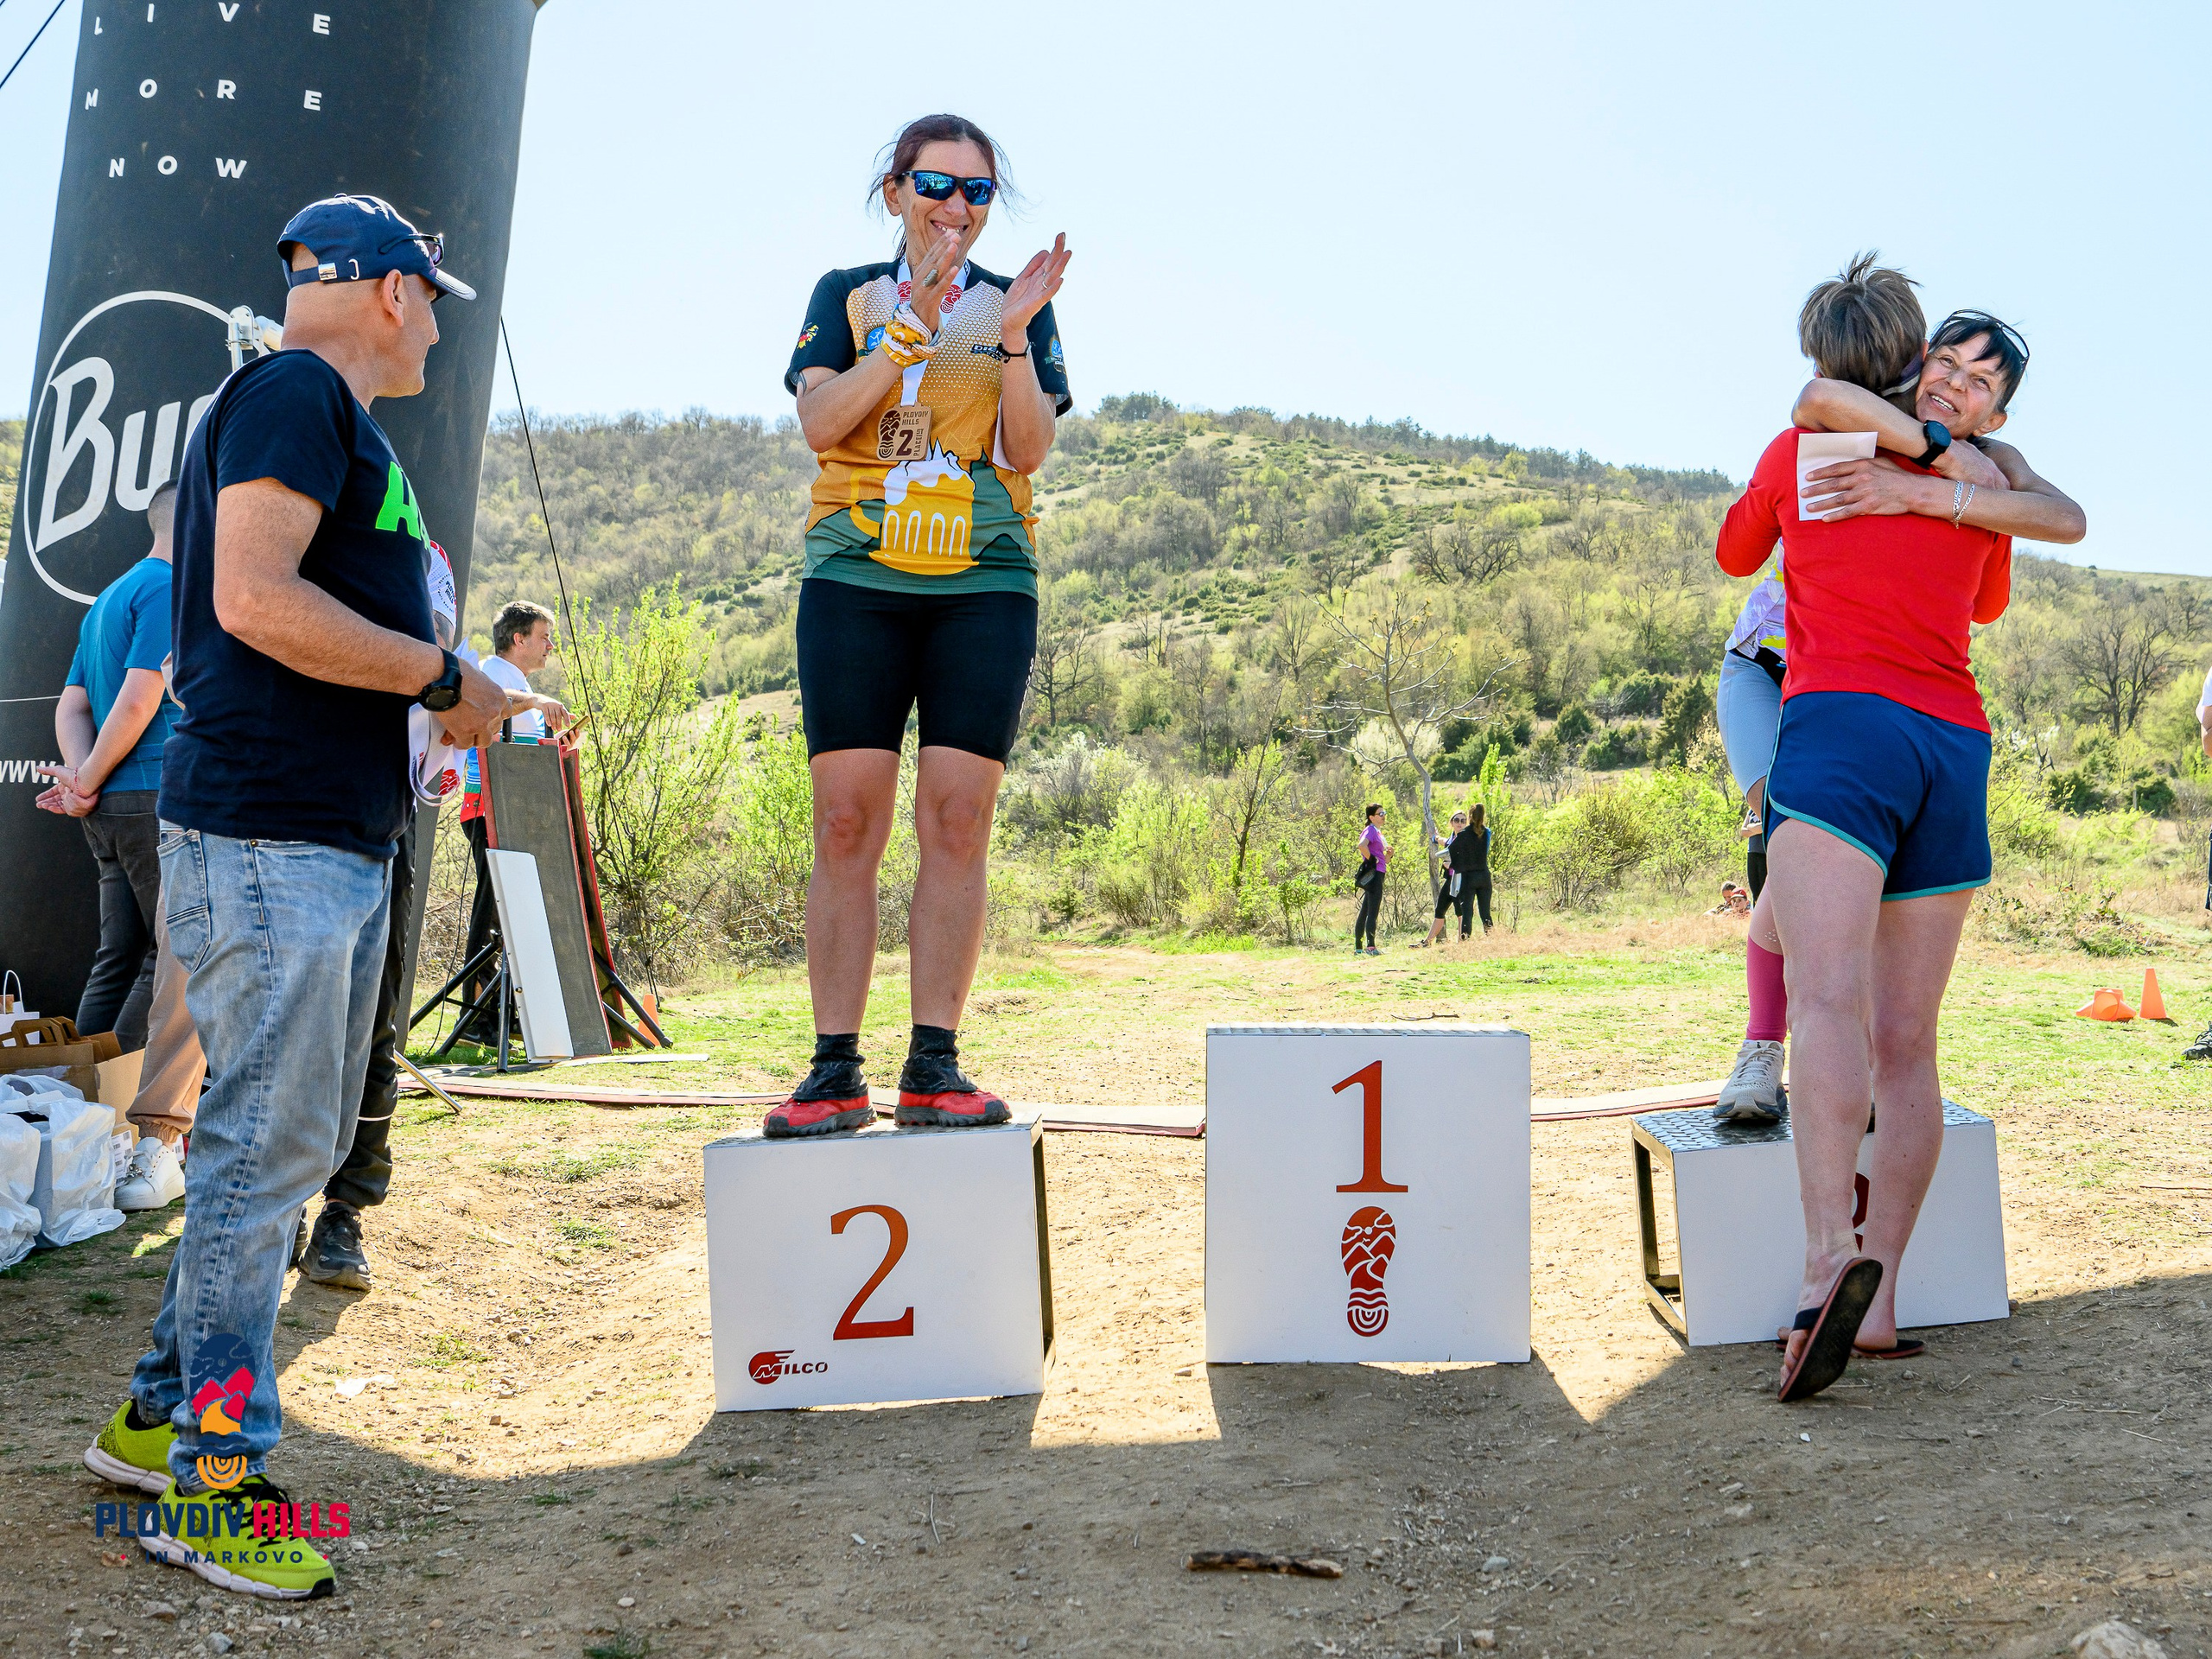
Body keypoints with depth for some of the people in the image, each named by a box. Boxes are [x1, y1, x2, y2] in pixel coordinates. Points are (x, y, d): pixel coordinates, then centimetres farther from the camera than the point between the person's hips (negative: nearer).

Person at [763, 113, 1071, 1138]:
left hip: (983, 585, 1)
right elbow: (819, 423, -4)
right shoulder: (846, 296, 13)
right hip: (855, 580, 0)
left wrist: (1012, 336, -12)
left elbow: (1027, 452, 1)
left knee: (957, 821, -6)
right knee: (846, 822, -6)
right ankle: (835, 1070, -2)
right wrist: (911, 324, -12)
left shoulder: (1017, 305, 14)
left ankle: (934, 1066, -1)